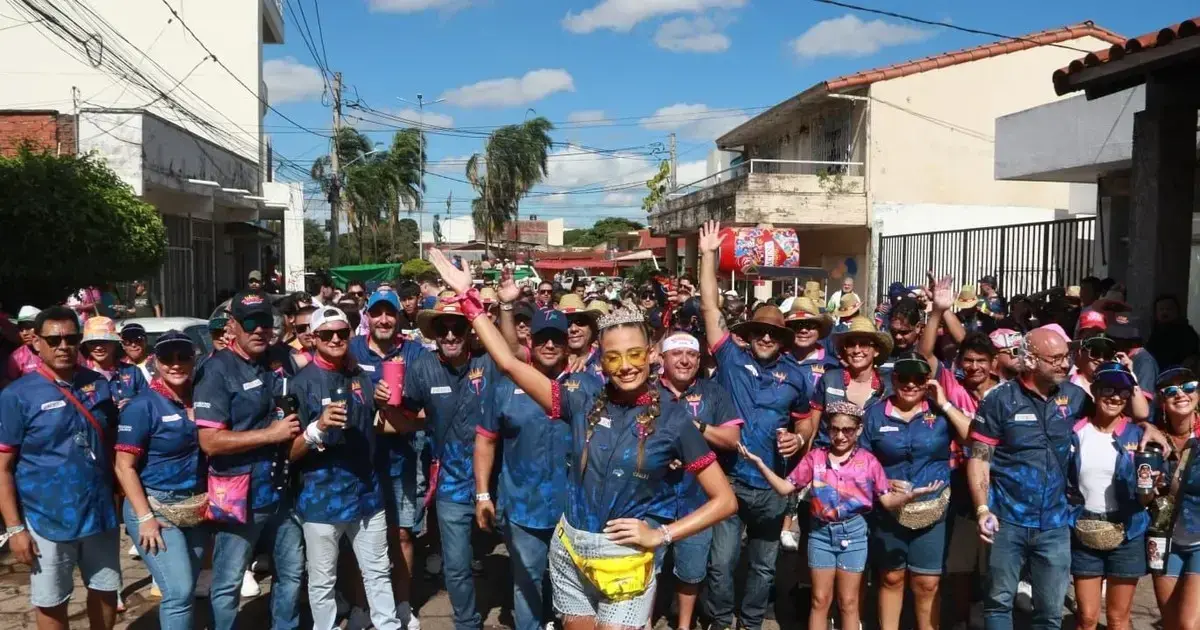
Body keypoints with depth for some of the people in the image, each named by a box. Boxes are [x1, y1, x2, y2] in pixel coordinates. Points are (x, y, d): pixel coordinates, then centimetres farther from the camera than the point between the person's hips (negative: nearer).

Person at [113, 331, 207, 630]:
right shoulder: (143, 406, -11)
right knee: (179, 592, -11)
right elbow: (124, 466, -12)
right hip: (155, 507, -6)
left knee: (186, 588, 13)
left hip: (196, 508, 6)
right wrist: (145, 517, -16)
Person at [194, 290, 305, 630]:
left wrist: (298, 429, 3)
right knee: (228, 584, 6)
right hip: (239, 493, -6)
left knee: (292, 571, 19)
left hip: (282, 489, 7)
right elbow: (210, 442, -20)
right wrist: (270, 434, -19)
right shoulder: (218, 370, -13)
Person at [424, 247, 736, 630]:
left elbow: (725, 500, -4)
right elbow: (509, 363, -5)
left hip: (624, 559, -3)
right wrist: (467, 295, -7)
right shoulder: (585, 397, -2)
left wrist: (660, 536, -10)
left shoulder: (674, 422, -8)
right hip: (568, 548, 3)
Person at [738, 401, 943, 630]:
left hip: (853, 532, -1)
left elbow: (888, 500, -2)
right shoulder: (815, 456, 0)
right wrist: (760, 464, -12)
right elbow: (785, 488, -1)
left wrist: (911, 495, -21)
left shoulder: (868, 461, -2)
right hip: (821, 533, 1)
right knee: (820, 600, 9)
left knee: (848, 602, 10)